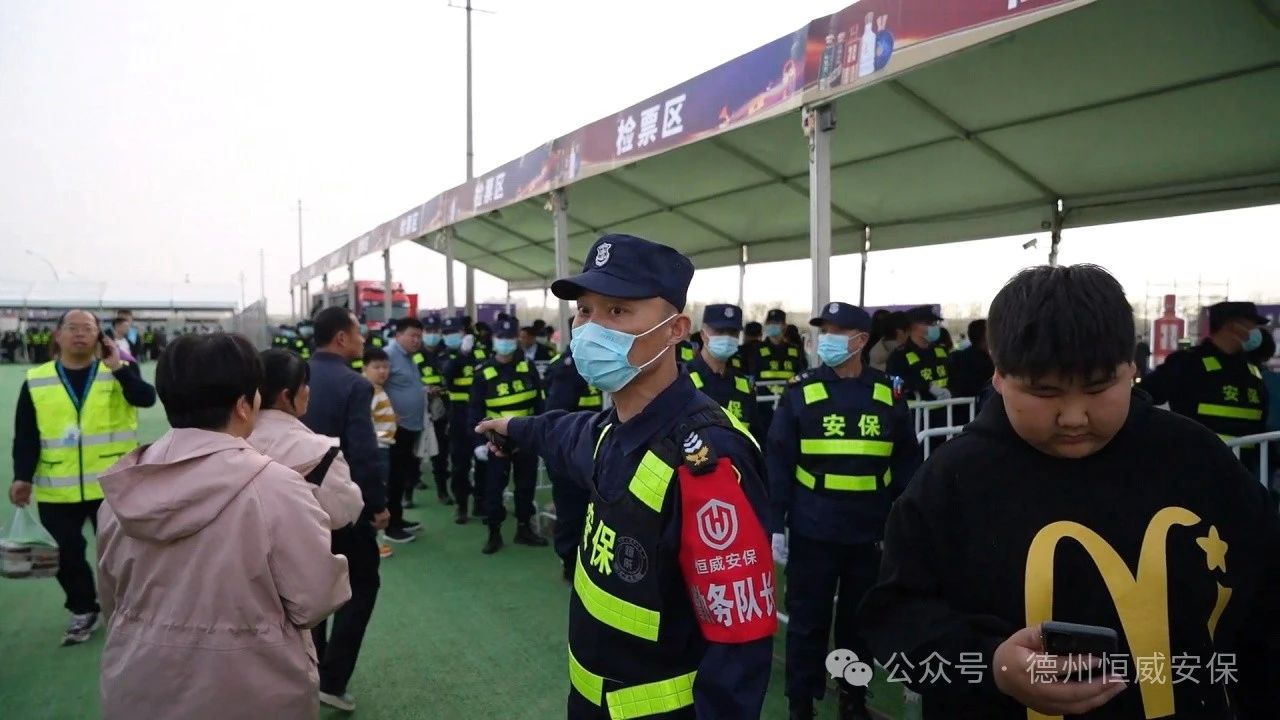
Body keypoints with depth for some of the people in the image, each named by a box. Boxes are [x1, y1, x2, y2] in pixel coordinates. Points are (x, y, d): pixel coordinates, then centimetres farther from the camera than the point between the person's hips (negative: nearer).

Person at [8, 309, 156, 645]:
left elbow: (146, 398, -20)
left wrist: (118, 367, -28)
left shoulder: (119, 371, 0)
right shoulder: (36, 381, 2)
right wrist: (23, 477, -6)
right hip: (57, 490, 2)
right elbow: (26, 436, 2)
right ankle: (84, 611, 31)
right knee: (67, 554, 9)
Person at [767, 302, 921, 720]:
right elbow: (777, 463, -4)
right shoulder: (801, 392, -5)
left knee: (860, 621, 16)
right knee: (808, 622, 8)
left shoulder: (888, 395, 1)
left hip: (871, 533, 2)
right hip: (813, 532, -2)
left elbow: (906, 466, 7)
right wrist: (775, 525, -6)